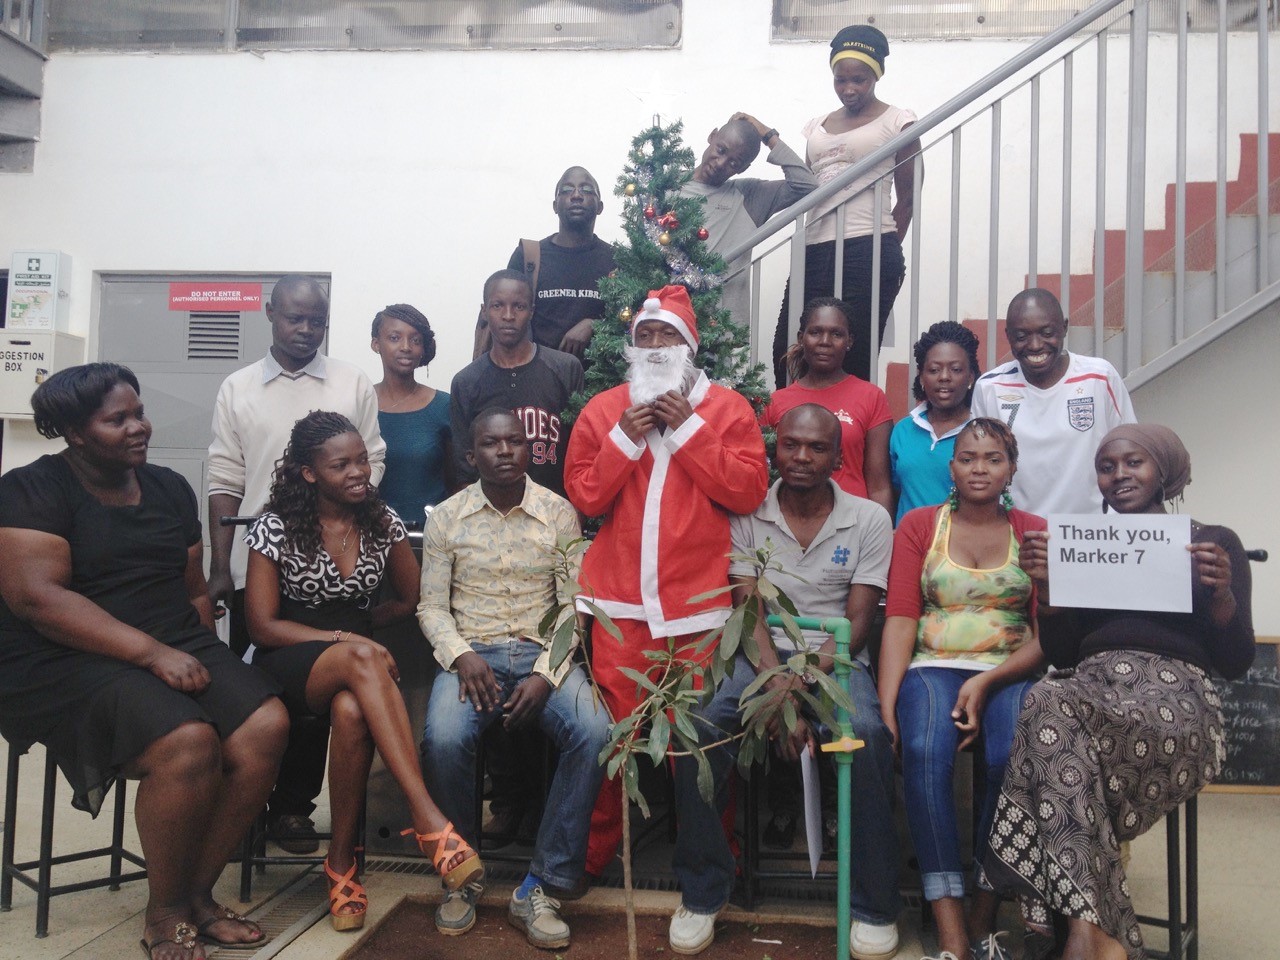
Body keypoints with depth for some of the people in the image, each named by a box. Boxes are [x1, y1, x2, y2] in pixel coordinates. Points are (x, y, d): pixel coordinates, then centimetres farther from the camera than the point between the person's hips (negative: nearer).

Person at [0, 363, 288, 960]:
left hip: (178, 649, 6)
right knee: (188, 743, -31)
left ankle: (197, 892, -4)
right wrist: (153, 653, -22)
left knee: (266, 726, -21)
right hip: (67, 664, -6)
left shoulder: (169, 488, 16)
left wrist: (202, 659, -1)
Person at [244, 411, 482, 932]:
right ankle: (429, 819, -43)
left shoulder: (383, 522, 4)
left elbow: (410, 602, 15)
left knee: (352, 711, -37)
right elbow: (263, 626, -7)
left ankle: (341, 863, -21)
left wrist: (354, 626, 3)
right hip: (287, 665, -2)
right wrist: (343, 638, -19)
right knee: (362, 659, -38)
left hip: (353, 661, 3)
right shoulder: (275, 529, -4)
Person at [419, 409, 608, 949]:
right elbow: (432, 605, 5)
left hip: (540, 652, 0)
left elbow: (573, 605, 1)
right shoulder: (446, 518, 5)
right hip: (471, 652, 0)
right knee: (444, 738, -32)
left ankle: (540, 888, -16)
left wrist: (547, 674, -14)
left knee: (595, 731, -29)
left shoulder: (559, 514, 3)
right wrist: (462, 656, -15)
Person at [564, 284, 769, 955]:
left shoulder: (725, 408, 6)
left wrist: (688, 429, -9)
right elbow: (583, 497, 4)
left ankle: (702, 892, 16)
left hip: (699, 605, -1)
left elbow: (749, 490, -6)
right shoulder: (602, 411, 11)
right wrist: (626, 439, -6)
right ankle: (588, 861, 25)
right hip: (619, 604, 2)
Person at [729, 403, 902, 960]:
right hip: (763, 653, 1)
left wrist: (807, 679, -20)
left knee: (866, 733, -34)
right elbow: (748, 610, -4)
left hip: (835, 657, -1)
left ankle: (875, 906, -14)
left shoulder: (869, 520, 2)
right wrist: (779, 687, -21)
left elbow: (858, 620, -2)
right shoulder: (747, 515, 3)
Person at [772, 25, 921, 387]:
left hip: (868, 254, -5)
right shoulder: (816, 127, 19)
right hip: (814, 253, 6)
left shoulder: (897, 121, 4)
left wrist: (884, 252, 5)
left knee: (851, 364, -4)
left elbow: (907, 199, 5)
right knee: (788, 356, 2)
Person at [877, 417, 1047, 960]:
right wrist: (886, 705, -13)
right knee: (924, 753, -31)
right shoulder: (919, 525, 12)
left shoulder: (1035, 532, 11)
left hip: (1008, 672, 0)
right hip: (932, 666, 0)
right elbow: (900, 619, 1)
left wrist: (987, 683, -16)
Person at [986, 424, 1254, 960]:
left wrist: (1221, 594, -10)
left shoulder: (1215, 543, 15)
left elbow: (1235, 664, 8)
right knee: (1048, 700, -37)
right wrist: (1046, 586, 0)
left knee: (1048, 709, -35)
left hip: (1173, 696, -3)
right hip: (1089, 685, 3)